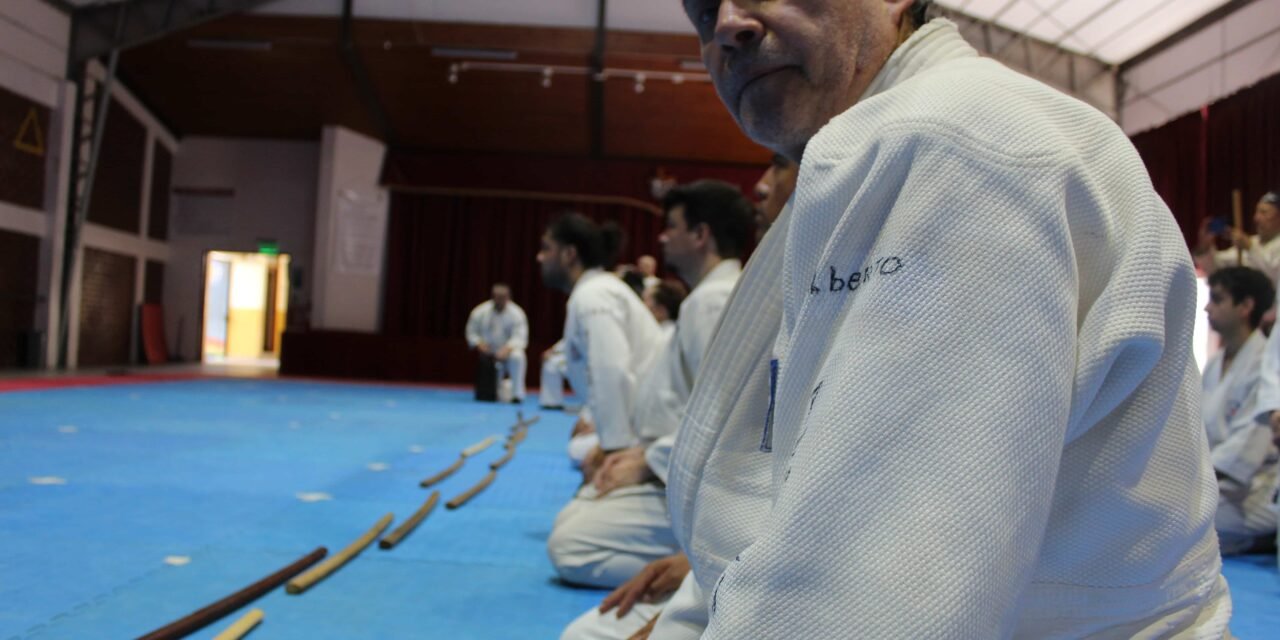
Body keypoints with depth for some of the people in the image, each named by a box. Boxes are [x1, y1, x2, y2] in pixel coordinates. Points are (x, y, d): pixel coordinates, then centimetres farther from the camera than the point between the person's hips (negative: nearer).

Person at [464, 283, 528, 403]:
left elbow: (519, 337, -19)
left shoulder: (517, 313, -13)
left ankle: (517, 394, -27)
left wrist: (508, 348, -37)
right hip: (490, 355, 2)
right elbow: (471, 332, -1)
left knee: (517, 357, -40)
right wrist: (479, 343, -20)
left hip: (508, 352, -2)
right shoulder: (480, 311, -6)